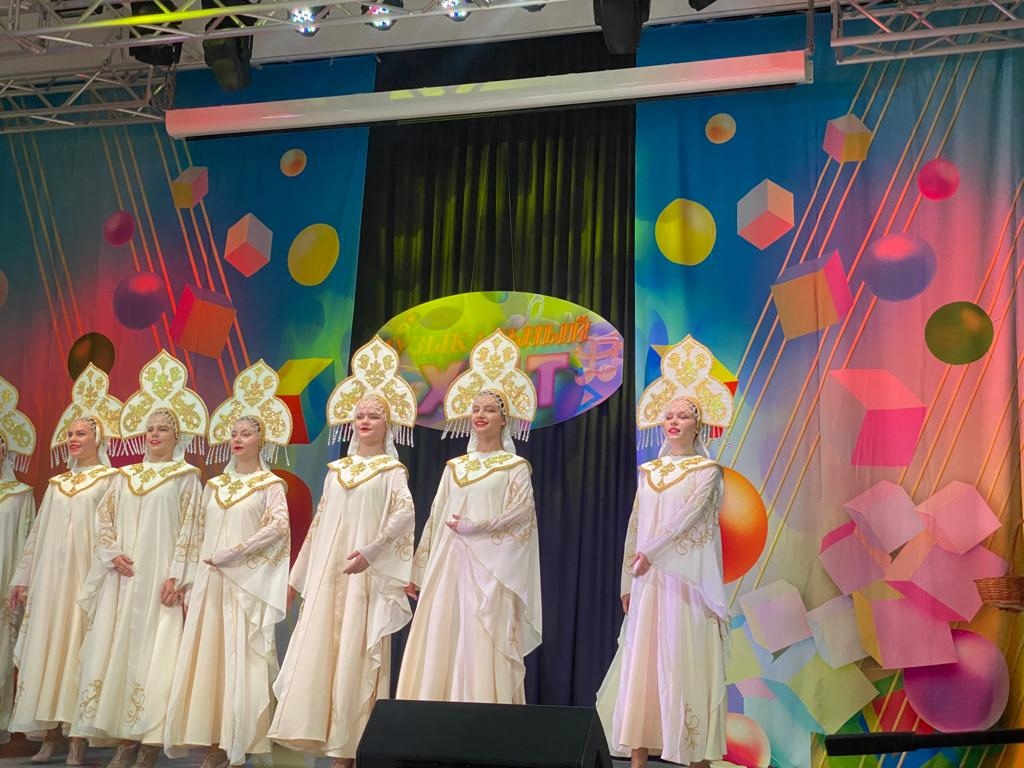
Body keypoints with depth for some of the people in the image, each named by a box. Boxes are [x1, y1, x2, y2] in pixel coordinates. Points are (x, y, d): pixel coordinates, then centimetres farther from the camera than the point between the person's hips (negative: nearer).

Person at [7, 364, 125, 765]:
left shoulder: (111, 480, 1)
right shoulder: (56, 485, 17)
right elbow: (37, 533, 18)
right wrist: (22, 578, 14)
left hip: (87, 577, -5)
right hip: (49, 579, 5)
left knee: (80, 650, -8)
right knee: (44, 649, 1)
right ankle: (51, 732, 6)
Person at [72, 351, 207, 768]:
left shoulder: (186, 476, 3)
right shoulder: (126, 476, 16)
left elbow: (188, 529, -4)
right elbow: (104, 517, 13)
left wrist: (176, 575, -13)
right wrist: (113, 553, -5)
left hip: (159, 576, -5)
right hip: (123, 576, 5)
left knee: (154, 653, -9)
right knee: (116, 648, 0)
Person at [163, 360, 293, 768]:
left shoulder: (270, 484, 2)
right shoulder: (215, 485, 17)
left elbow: (279, 526, -12)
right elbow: (200, 532, 16)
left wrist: (230, 554, -15)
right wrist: (191, 583, 6)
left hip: (249, 582, -5)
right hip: (210, 582, 5)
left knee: (242, 658, -7)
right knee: (208, 656, 0)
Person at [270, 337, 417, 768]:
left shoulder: (392, 471, 0)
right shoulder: (337, 470, 15)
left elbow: (405, 514, -17)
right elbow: (319, 525, 17)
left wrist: (370, 552, -28)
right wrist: (299, 575, 16)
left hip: (366, 575, -5)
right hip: (326, 574, 5)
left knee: (356, 658, -5)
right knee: (320, 653, 0)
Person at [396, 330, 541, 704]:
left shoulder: (515, 466, 4)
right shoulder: (454, 467, 18)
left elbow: (521, 513, -10)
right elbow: (435, 521, 15)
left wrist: (473, 528, -16)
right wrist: (418, 572, 10)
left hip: (491, 569, -5)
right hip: (448, 567, 5)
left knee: (483, 649, -10)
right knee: (442, 647, -1)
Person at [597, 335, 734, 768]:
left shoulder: (706, 471, 1)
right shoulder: (647, 473, 15)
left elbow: (687, 516, -13)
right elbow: (635, 528, 14)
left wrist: (651, 553, -18)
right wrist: (628, 582, 11)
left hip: (686, 578, -5)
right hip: (648, 580, 5)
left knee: (686, 662, -7)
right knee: (640, 659, 0)